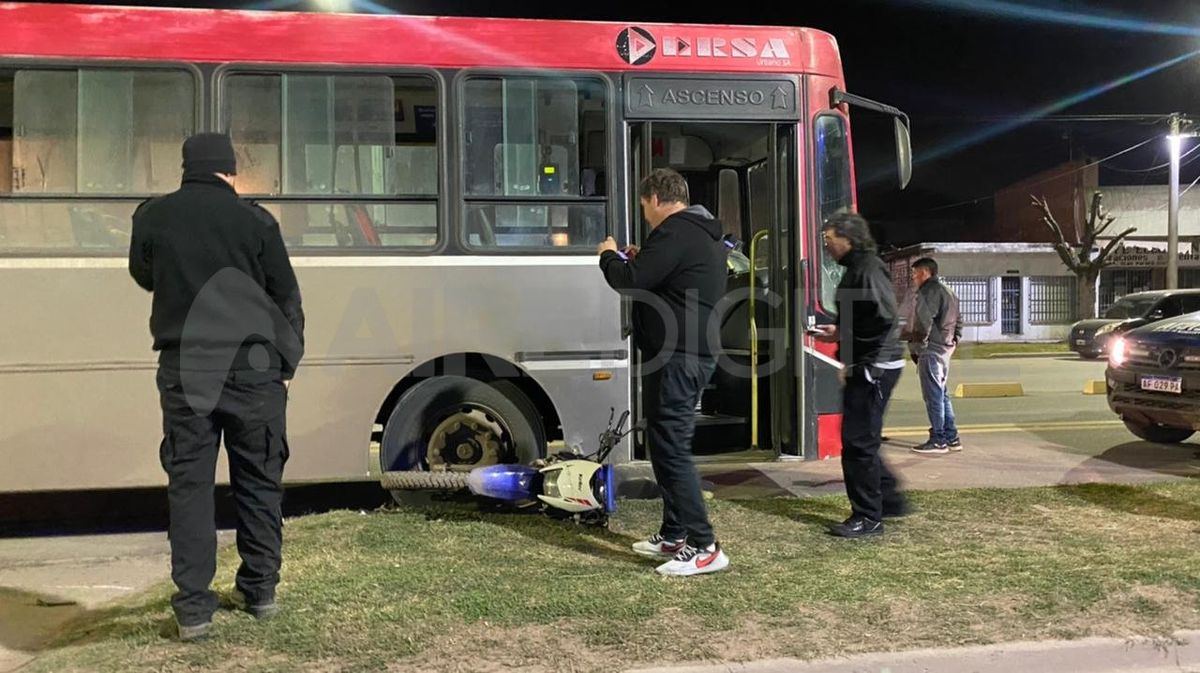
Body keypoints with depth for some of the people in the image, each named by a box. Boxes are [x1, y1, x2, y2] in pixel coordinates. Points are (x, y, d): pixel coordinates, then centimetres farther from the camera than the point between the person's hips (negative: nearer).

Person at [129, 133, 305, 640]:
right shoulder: (255, 221, -2)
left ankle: (193, 607, 4)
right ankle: (261, 591, 21)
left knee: (189, 484, 5)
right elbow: (286, 298, 2)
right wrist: (287, 362, 12)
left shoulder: (152, 217, 3)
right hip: (253, 366, -1)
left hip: (185, 368, 1)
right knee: (259, 482, 11)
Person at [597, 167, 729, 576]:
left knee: (671, 449, -8)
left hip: (676, 357, -11)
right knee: (668, 445, 17)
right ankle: (673, 535, 25)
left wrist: (609, 256, 1)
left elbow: (629, 281, -18)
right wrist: (639, 260, 18)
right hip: (695, 352, 11)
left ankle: (704, 548, -5)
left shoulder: (675, 232, -15)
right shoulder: (704, 234, 19)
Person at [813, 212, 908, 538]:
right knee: (861, 439, 18)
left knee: (858, 441, -4)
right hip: (866, 367, 10)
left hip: (873, 367, -10)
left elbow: (885, 319, -24)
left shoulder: (867, 268, -15)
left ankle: (868, 517, 6)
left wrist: (856, 362, -20)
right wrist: (839, 333, 13)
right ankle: (890, 499, 29)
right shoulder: (856, 268, 16)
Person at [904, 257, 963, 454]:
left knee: (933, 396, -5)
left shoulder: (928, 292, -12)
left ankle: (938, 440, -2)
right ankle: (951, 438, 18)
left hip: (931, 350, -10)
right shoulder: (946, 291, 21)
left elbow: (924, 323, -20)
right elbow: (958, 323, 24)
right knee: (941, 394, 15)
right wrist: (953, 341, 18)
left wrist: (918, 344, -10)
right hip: (945, 349, 10)